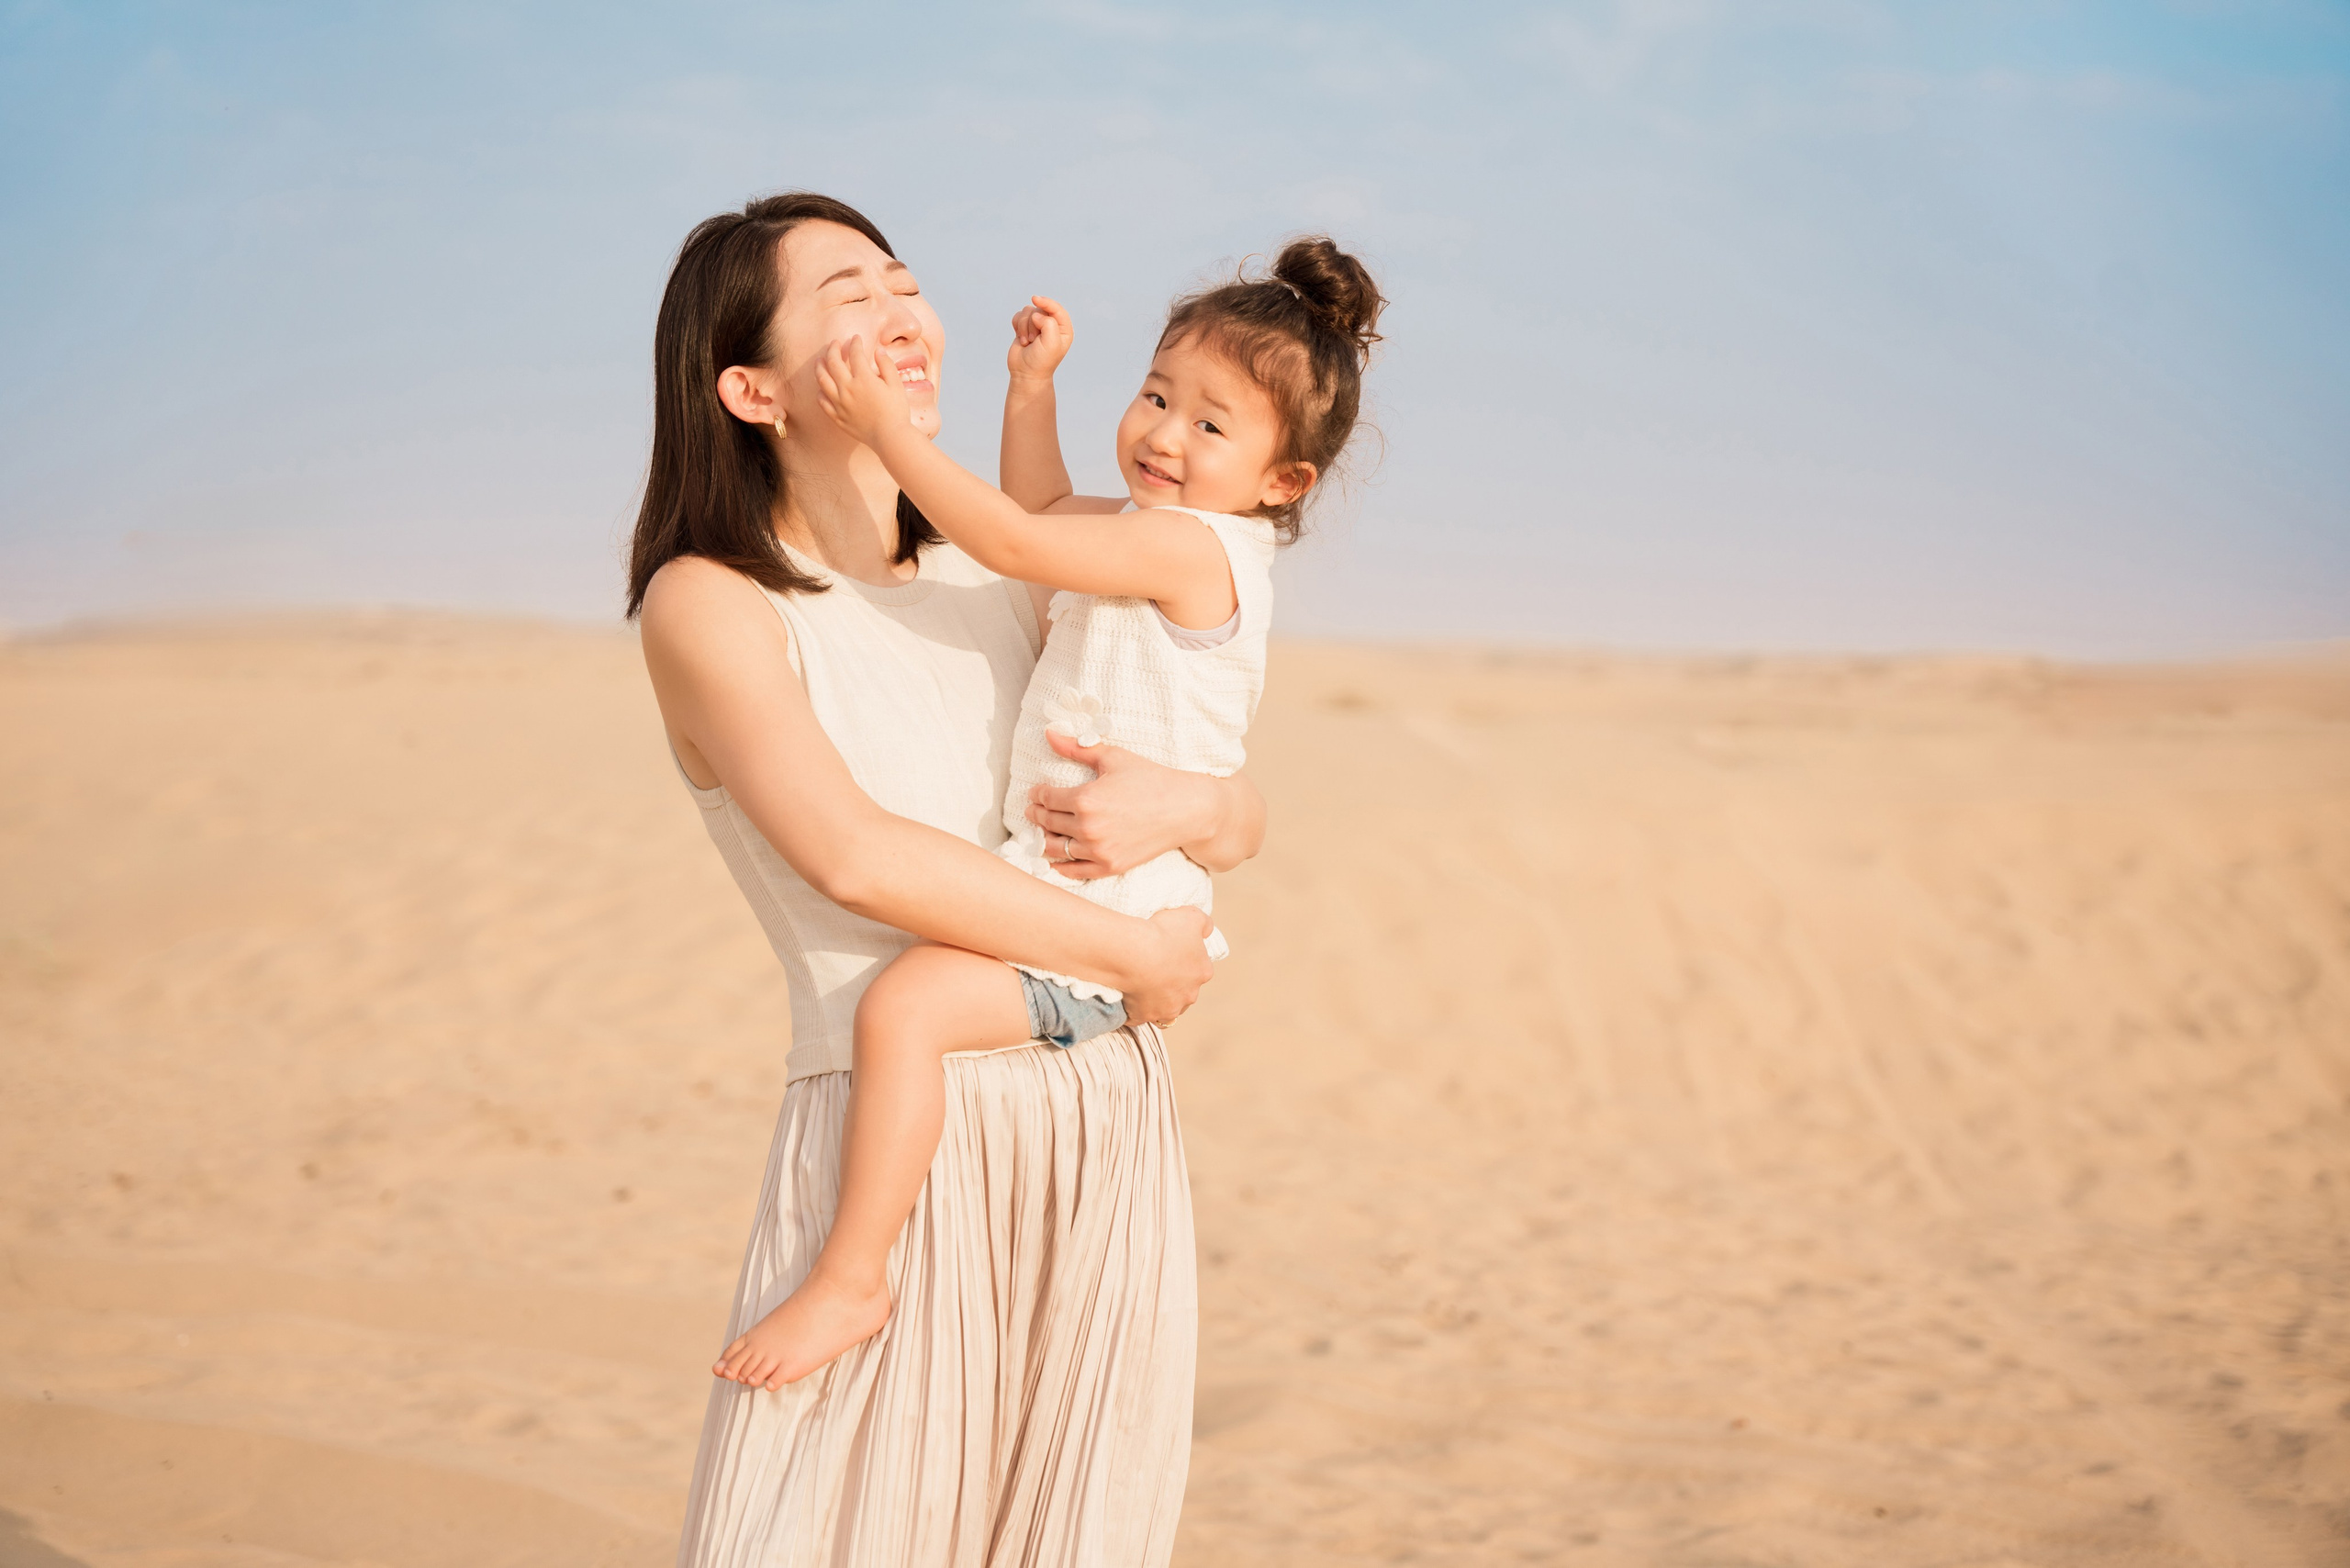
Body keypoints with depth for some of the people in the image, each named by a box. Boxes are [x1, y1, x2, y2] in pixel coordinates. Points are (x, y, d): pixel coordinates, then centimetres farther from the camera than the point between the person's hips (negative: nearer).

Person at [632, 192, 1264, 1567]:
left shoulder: (999, 583, 13)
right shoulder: (709, 601, -3)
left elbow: (1247, 822, 14)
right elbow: (853, 854, -18)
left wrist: (1183, 805, -10)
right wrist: (1135, 957, -11)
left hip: (1112, 1135, 5)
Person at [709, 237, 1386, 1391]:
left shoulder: (1189, 544, -18)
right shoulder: (1147, 532, 13)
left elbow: (1013, 542, -25)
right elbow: (1043, 509, 32)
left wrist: (887, 430, -23)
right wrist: (1032, 386, 20)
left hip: (1098, 911, -11)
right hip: (1079, 891, 11)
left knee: (903, 1005, -30)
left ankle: (852, 1278, -24)